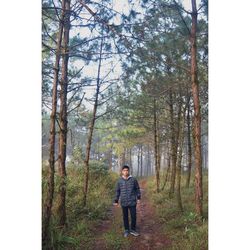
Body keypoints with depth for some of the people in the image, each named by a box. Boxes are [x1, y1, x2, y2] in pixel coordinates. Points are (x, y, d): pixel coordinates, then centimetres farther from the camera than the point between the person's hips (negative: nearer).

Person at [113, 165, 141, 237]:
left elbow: (137, 189, 5)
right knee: (125, 217, 11)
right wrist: (116, 201, 4)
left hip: (132, 202, -1)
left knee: (133, 216, 4)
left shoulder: (133, 180, -3)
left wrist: (138, 198, 0)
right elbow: (117, 191, 6)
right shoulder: (119, 181, 0)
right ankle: (126, 230, 27)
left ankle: (133, 230, 23)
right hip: (123, 202, 1)